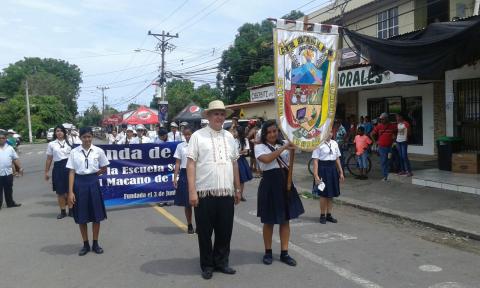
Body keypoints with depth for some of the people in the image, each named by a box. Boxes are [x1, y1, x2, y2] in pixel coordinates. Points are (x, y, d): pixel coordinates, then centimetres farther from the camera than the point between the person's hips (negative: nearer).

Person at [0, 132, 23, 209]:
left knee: (9, 190, 15)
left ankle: (10, 203, 26)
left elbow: (15, 159, 8)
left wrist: (20, 168, 2)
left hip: (8, 173, 3)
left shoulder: (10, 148, 6)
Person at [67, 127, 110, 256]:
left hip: (93, 183, 0)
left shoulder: (98, 151, -2)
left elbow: (104, 168, 10)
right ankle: (86, 244, 24)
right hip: (79, 184, 0)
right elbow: (72, 172, -5)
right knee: (81, 217, 8)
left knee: (96, 215, 8)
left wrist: (92, 175, -1)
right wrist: (70, 192, -9)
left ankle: (95, 243, 24)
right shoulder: (74, 152, -3)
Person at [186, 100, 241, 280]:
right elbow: (190, 164, -8)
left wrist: (237, 189, 16)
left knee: (225, 231, 12)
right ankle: (207, 265, 24)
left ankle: (221, 262, 30)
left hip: (227, 192, 5)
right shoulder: (198, 136, -3)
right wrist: (192, 191, -13)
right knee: (205, 232, 7)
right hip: (205, 192, -4)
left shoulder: (229, 137, 13)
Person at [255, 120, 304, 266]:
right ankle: (268, 252, 23)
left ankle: (284, 253, 17)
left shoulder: (284, 144, 9)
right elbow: (267, 159, -25)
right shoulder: (259, 147, -6)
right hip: (269, 184, -4)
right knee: (269, 221, 6)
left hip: (285, 182, 5)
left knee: (286, 219, 8)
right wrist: (283, 148, -26)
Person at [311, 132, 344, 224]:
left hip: (333, 169, 6)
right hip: (323, 169, -6)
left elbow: (337, 158, 13)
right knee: (323, 194, 1)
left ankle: (329, 214, 24)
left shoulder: (334, 143, 8)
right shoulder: (319, 144, -10)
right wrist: (316, 175, -17)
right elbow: (315, 161, -12)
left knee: (331, 194, 12)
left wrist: (341, 172, 12)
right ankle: (322, 215, 16)